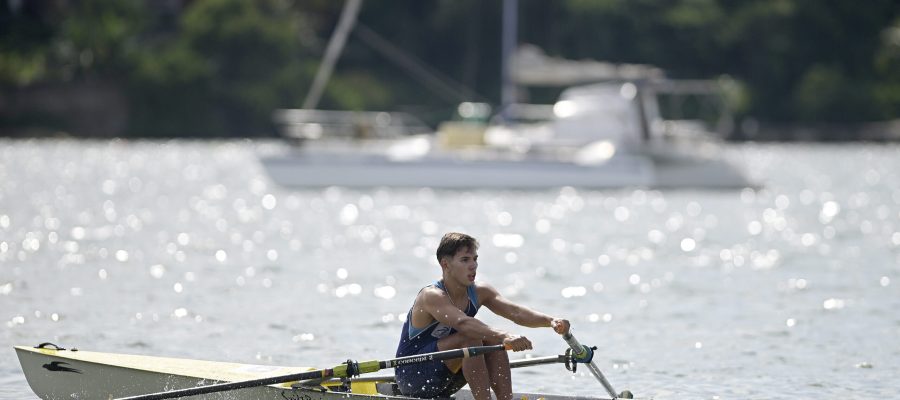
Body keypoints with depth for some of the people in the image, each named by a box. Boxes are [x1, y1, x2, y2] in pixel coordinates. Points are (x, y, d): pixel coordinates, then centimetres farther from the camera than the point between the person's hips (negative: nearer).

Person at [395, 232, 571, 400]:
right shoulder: (432, 296, -24)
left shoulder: (479, 292, -1)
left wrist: (550, 321, -34)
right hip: (412, 375, -8)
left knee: (494, 341, -12)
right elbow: (462, 323, -42)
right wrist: (504, 337, -56)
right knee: (471, 338, -27)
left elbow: (515, 312, -15)